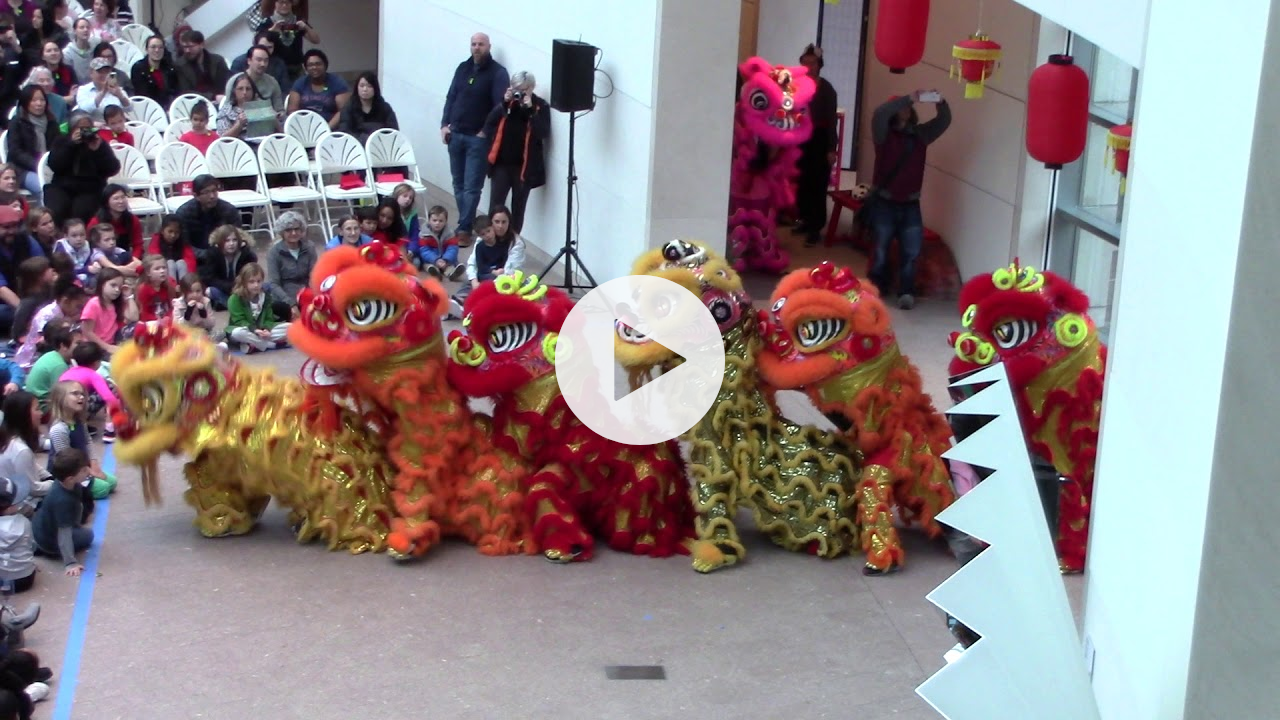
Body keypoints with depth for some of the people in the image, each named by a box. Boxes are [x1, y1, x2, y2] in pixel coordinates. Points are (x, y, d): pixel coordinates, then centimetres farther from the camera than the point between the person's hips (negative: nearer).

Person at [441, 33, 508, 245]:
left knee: (471, 187, -6)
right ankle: (465, 223, 18)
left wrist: (486, 131, -15)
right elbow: (451, 97, 14)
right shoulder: (463, 68, 11)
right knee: (458, 184, 10)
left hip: (478, 138, -6)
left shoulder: (498, 73, -7)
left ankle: (464, 229, -4)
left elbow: (501, 106, -12)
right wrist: (445, 124, 4)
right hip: (456, 134, 6)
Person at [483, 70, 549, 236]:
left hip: (524, 165, -2)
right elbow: (488, 125, -5)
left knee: (518, 207, 7)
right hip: (502, 163, 2)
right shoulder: (507, 102, 5)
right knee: (496, 205, -2)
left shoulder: (540, 106, -2)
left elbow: (544, 133, -14)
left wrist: (530, 110, -19)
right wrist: (504, 104, -14)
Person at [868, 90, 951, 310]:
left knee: (910, 251, -2)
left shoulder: (920, 133, 7)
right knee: (881, 249, 7)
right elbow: (880, 113, -23)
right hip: (884, 202, -3)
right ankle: (876, 288, 20)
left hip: (910, 204, 3)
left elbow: (944, 121, 2)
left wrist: (941, 103, -19)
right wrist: (909, 99, -30)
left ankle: (906, 292, 2)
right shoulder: (884, 133, -4)